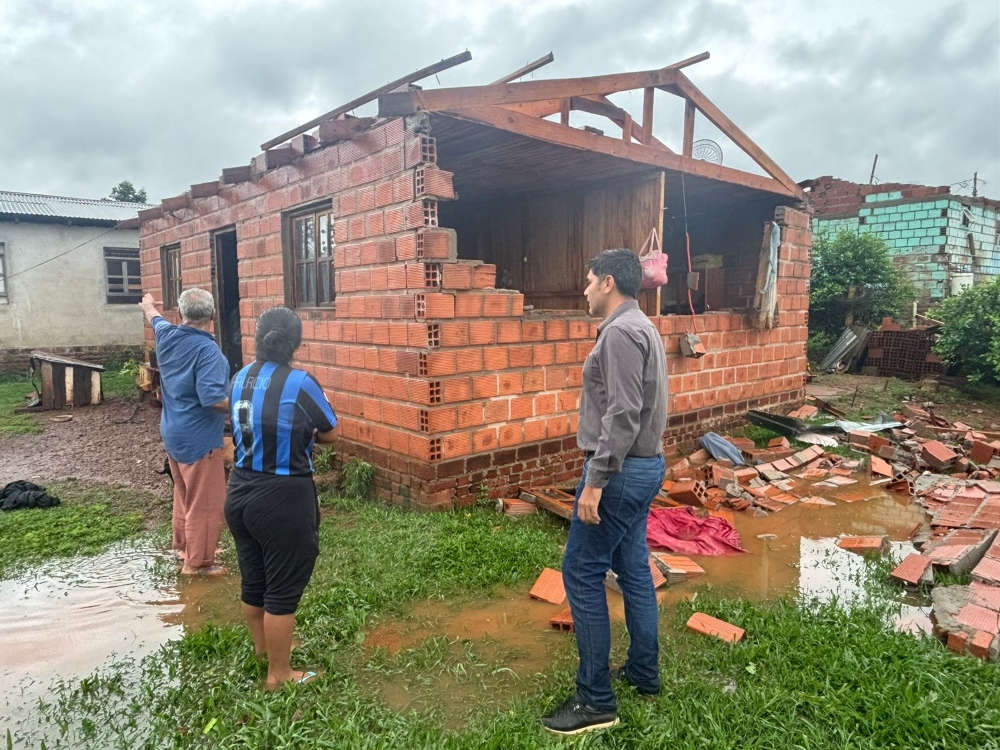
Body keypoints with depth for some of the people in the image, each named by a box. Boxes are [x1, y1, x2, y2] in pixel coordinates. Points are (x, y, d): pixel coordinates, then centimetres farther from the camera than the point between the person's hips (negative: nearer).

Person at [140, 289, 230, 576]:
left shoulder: (166, 335, 1)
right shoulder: (207, 350, -24)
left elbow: (155, 319, 26)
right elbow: (212, 398, -32)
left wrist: (148, 306, 47)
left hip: (173, 433, 9)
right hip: (198, 438, -9)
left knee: (184, 493, 24)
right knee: (205, 502, 3)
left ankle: (182, 546, 38)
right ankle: (198, 562, 12)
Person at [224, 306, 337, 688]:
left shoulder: (240, 379, 2)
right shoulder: (300, 383, -18)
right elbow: (330, 433, -6)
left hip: (240, 493, 7)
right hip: (283, 499, -7)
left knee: (252, 581, 22)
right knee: (282, 589, 8)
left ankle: (263, 649, 44)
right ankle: (278, 674, 23)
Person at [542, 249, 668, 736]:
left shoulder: (621, 332, -17)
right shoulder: (639, 327, 15)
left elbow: (623, 416, -24)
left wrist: (595, 481, -24)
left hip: (622, 470, -10)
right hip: (644, 465, 10)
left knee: (581, 573, -4)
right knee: (633, 568, 17)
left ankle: (596, 701, 5)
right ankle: (644, 673, 29)